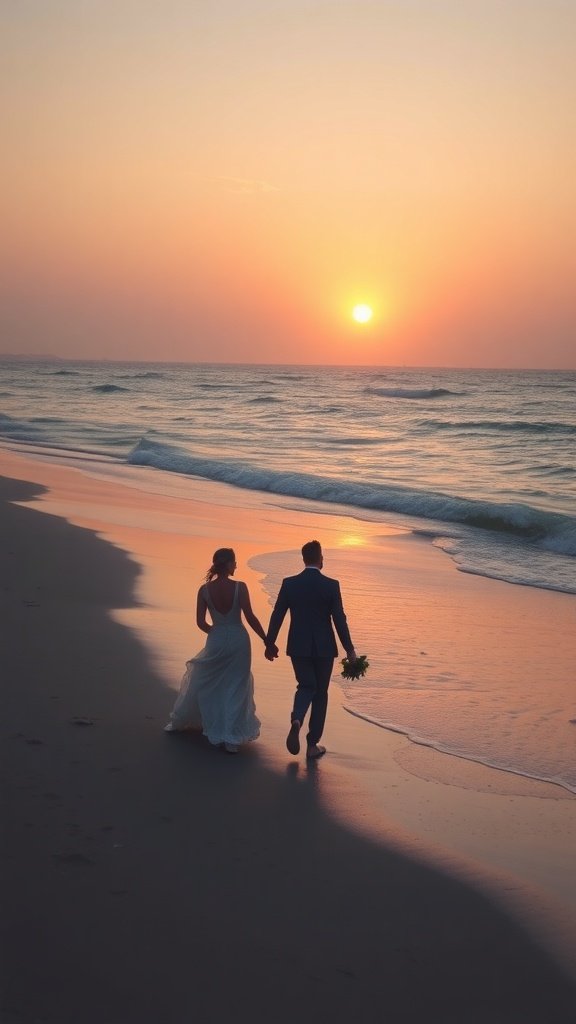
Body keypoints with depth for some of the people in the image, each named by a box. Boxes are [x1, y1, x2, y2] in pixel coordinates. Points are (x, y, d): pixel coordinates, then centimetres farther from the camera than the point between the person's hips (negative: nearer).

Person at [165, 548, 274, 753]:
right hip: (239, 640, -2)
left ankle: (179, 722, 35)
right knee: (236, 688, 8)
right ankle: (232, 738, 6)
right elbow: (250, 618, -14)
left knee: (202, 682, 20)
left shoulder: (205, 590, -5)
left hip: (216, 642, 2)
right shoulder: (240, 588, -12)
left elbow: (200, 623, -1)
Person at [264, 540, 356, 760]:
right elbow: (339, 619, -8)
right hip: (324, 647, -2)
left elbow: (277, 616, -1)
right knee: (320, 693, 12)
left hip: (298, 647, 2)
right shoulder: (331, 585, -10)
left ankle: (296, 721, -14)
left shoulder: (289, 583, -5)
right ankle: (313, 744, 13)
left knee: (306, 687, 17)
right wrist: (349, 649, 2)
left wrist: (270, 643, 11)